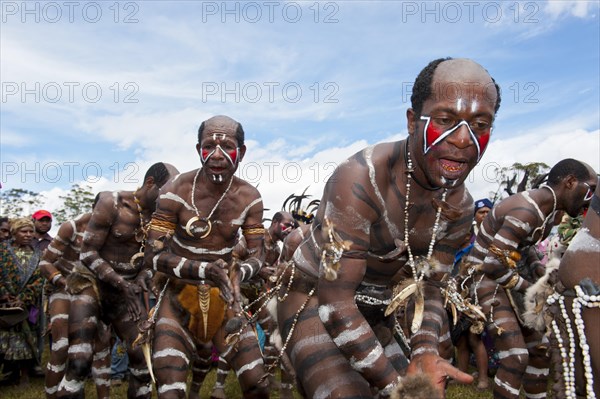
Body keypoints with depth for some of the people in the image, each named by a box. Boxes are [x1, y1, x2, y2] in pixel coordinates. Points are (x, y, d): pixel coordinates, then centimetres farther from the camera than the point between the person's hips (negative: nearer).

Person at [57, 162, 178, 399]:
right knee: (79, 362, -17)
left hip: (126, 289, 5)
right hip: (91, 283, -5)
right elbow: (87, 253, -15)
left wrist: (142, 276, -11)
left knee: (144, 357, -1)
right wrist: (121, 283, -23)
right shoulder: (112, 203, -15)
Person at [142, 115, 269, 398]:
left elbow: (257, 256, -4)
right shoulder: (176, 192, -18)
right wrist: (204, 270, -33)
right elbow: (153, 256, -18)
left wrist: (237, 274, -27)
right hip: (178, 298, -3)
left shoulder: (249, 198, -7)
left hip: (223, 300, 3)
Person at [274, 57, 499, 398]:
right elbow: (336, 302, -30)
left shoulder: (459, 207, -9)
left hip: (376, 315, 7)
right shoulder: (359, 180, -31)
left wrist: (426, 351, -21)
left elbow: (426, 286, -1)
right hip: (314, 301, -6)